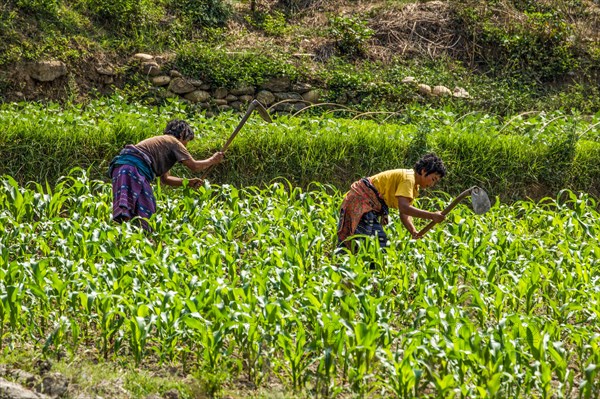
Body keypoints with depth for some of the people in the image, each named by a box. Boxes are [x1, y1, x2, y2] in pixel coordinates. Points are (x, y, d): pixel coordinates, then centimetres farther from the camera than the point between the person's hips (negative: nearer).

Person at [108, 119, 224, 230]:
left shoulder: (162, 141, 36)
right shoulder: (174, 142, 9)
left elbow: (165, 178, 38)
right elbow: (194, 166, 2)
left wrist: (188, 182, 31)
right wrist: (212, 160, 19)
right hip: (134, 167, -9)